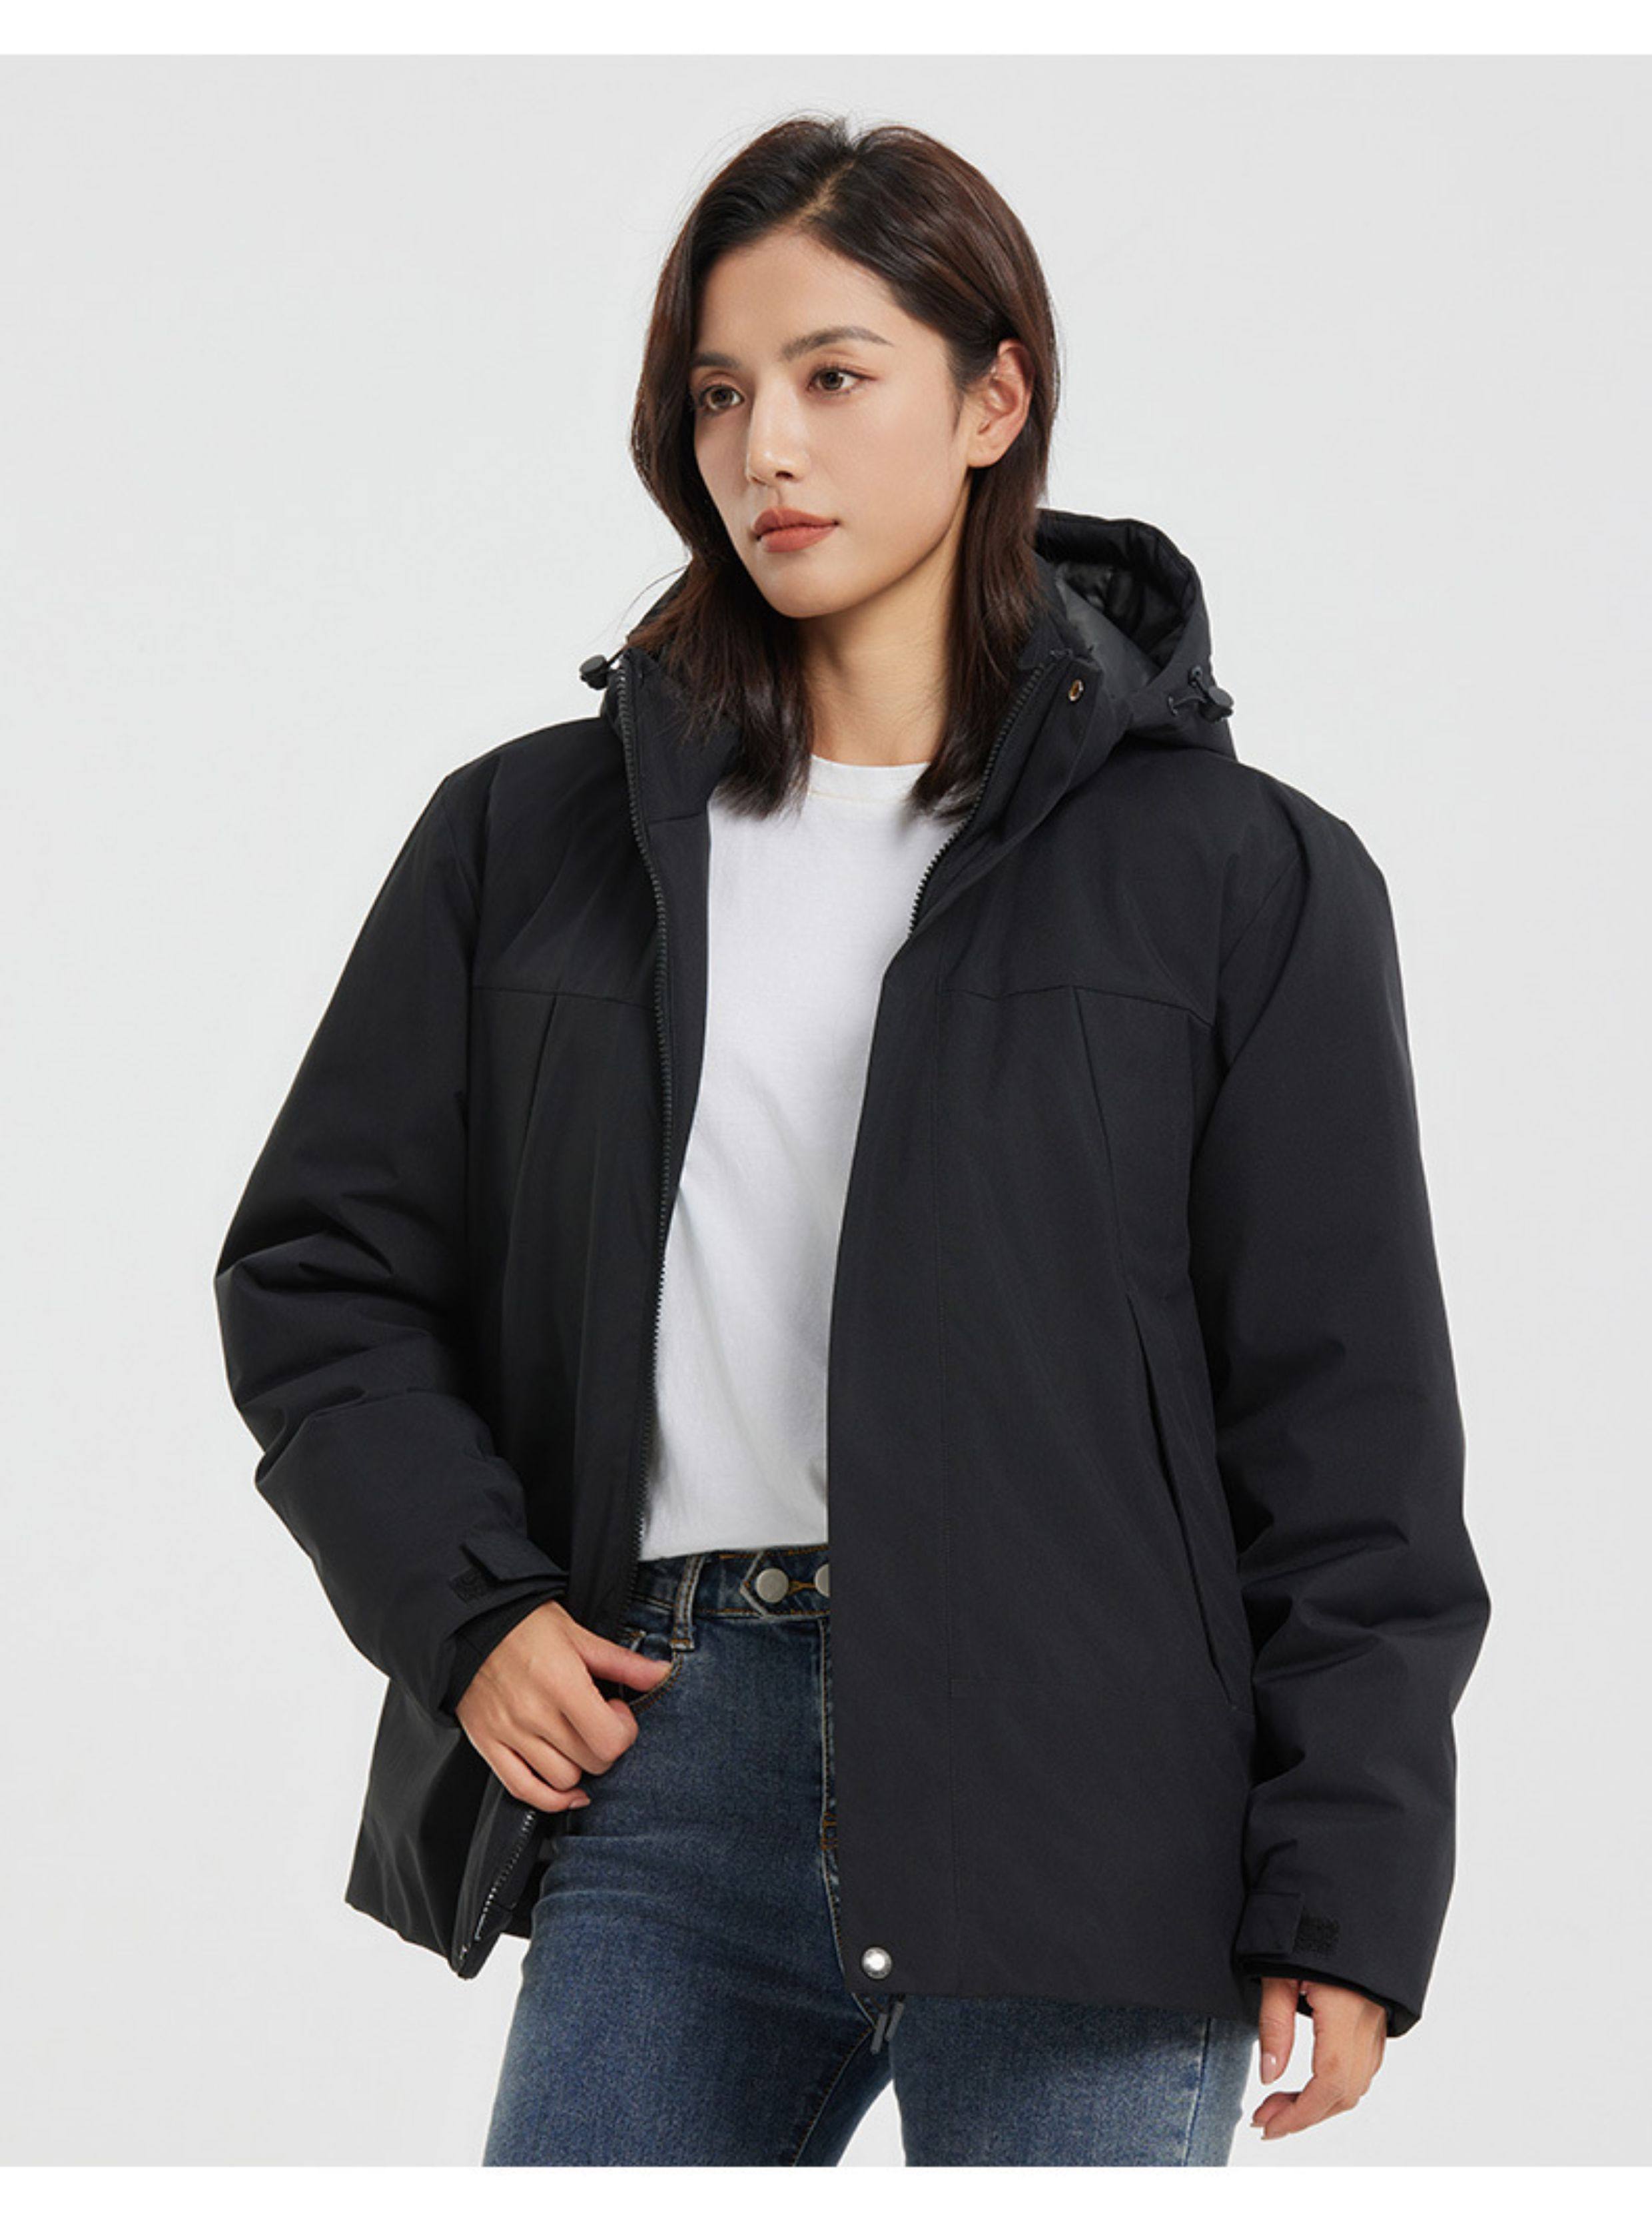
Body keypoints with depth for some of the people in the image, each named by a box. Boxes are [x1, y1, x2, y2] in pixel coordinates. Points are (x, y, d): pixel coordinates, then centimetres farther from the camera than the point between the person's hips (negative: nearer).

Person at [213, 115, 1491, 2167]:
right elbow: (316, 1269, 16)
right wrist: (464, 1607, 0)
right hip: (668, 1758, 2)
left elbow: (1347, 1419, 2)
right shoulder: (532, 838, 11)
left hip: (1070, 1775, -2)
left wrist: (1346, 1899, -2)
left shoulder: (1241, 874, 4)